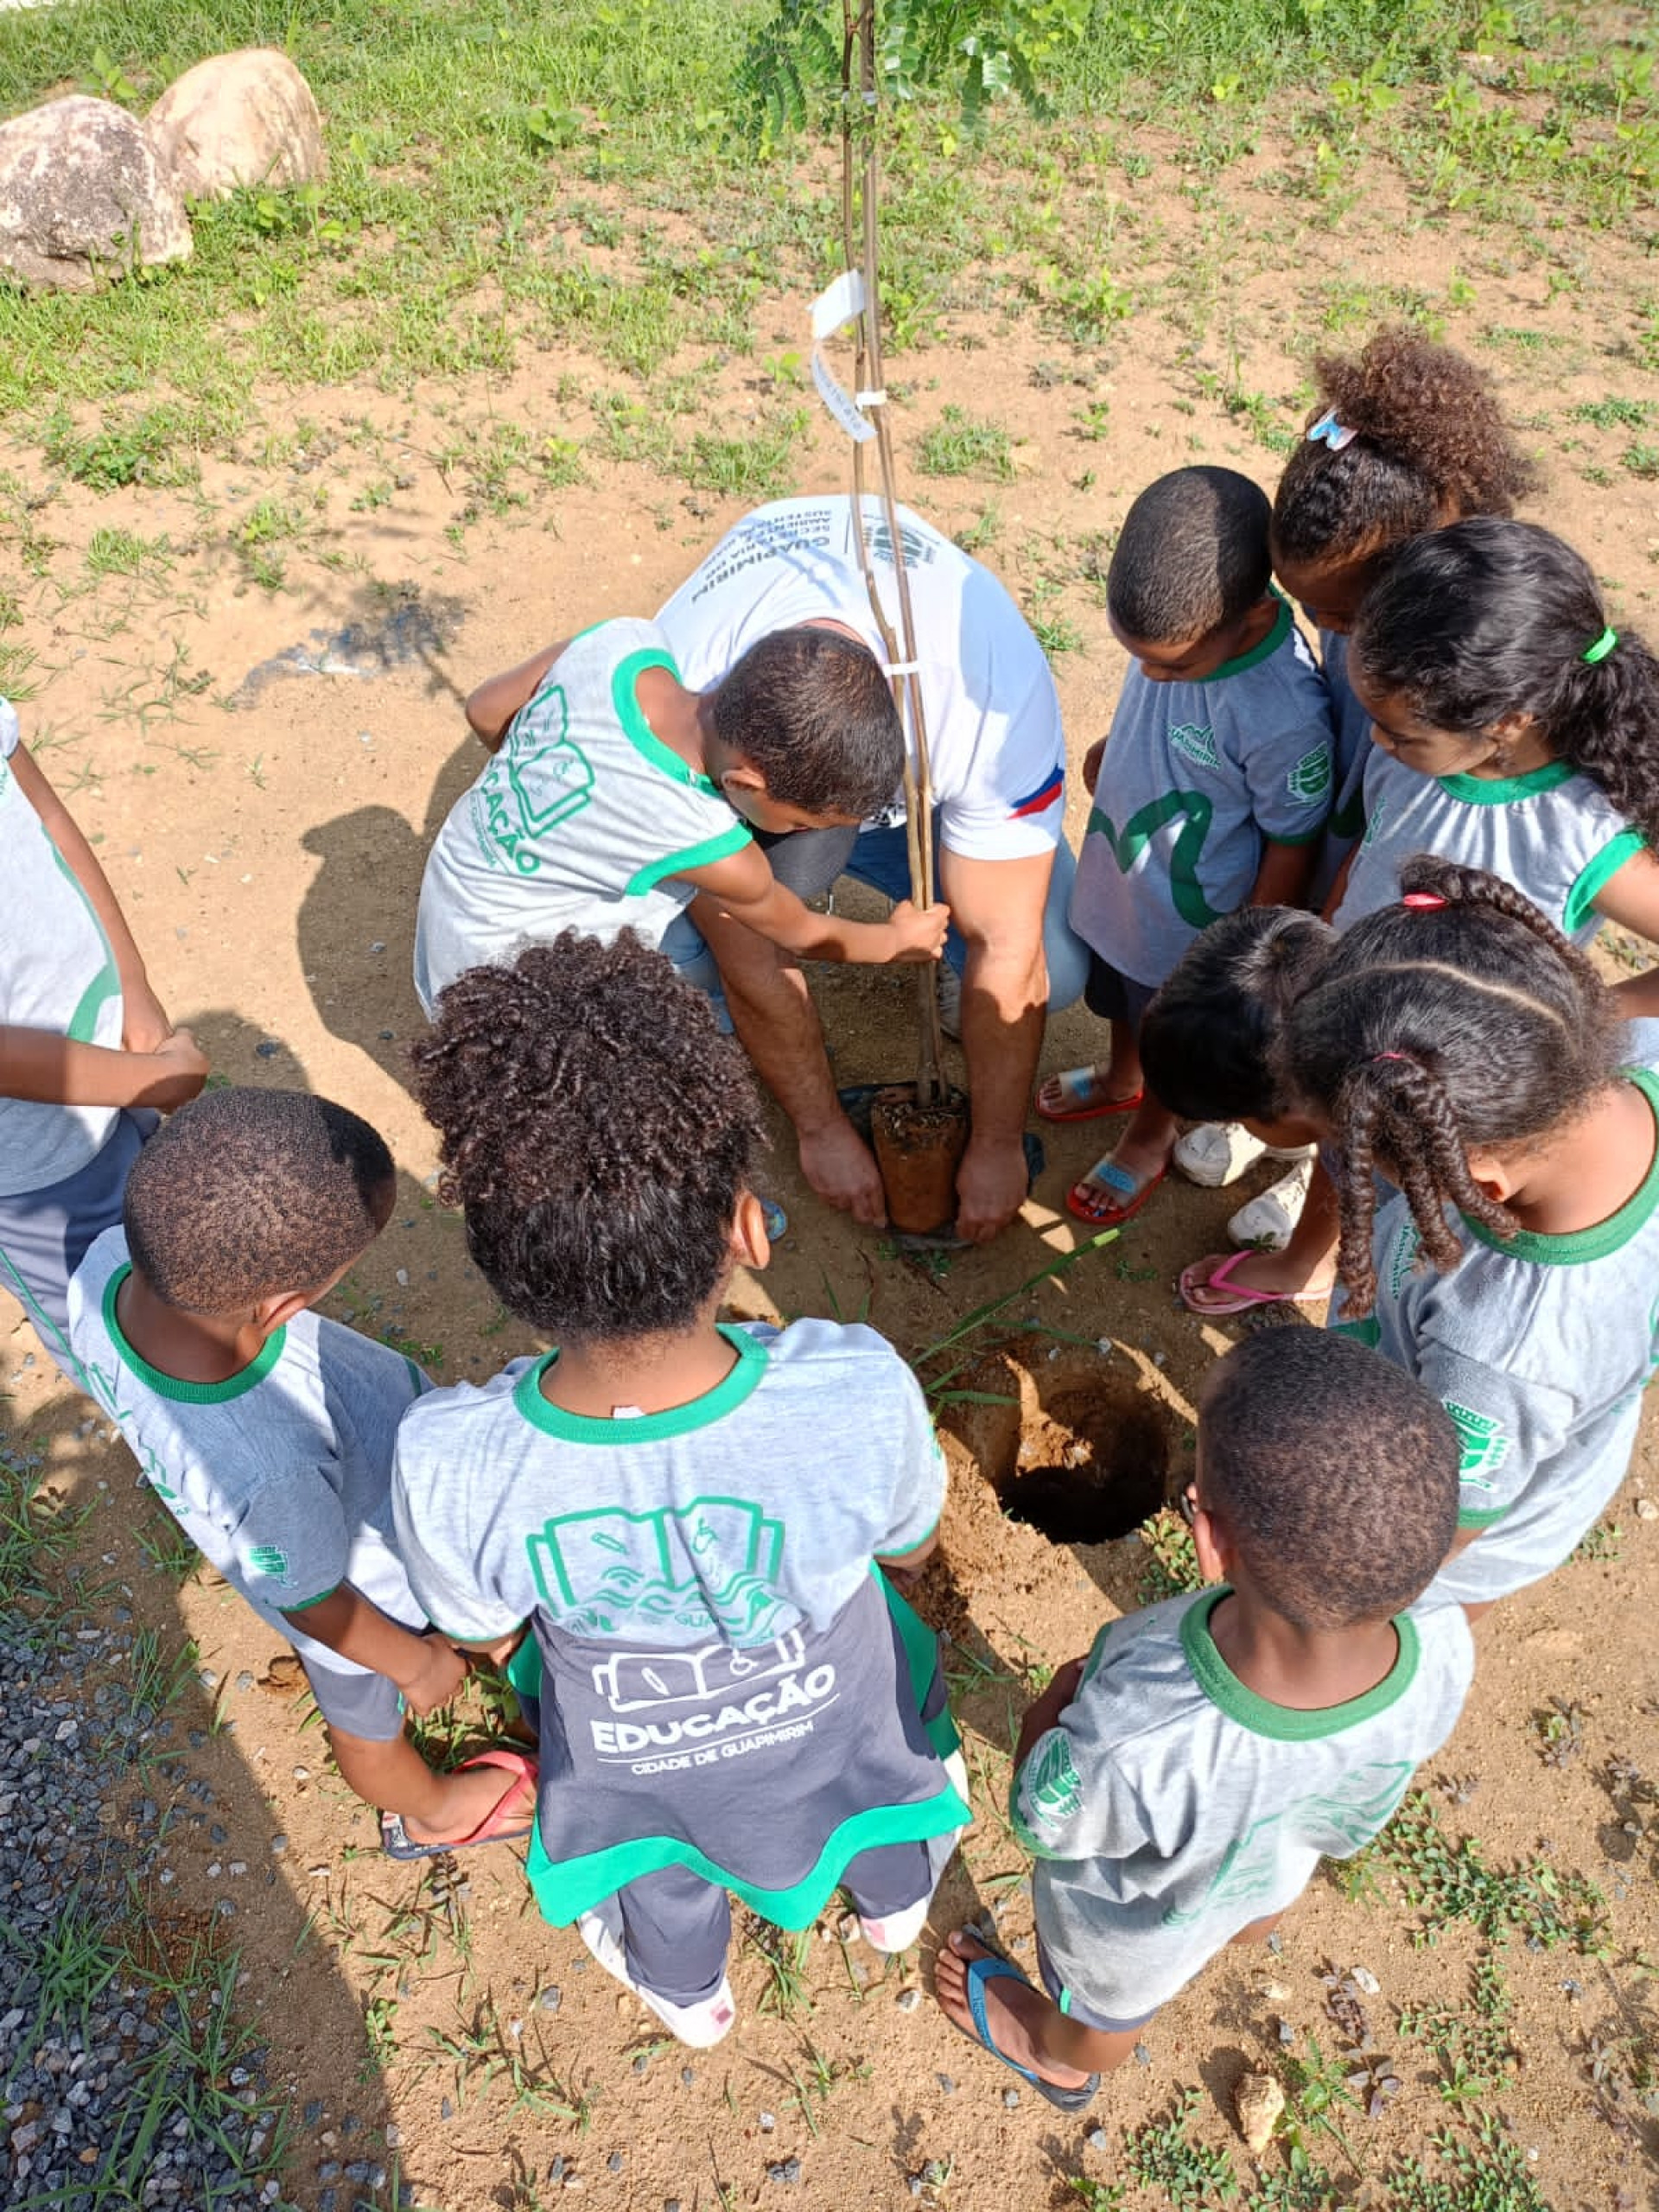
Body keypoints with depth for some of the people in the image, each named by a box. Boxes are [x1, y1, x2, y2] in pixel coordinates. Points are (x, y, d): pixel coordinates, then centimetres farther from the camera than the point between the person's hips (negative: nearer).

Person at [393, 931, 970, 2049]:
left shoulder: (451, 1467, -41)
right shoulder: (860, 1395, -42)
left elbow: (482, 1631, -16)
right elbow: (910, 1545, -18)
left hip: (632, 1747, 0)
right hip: (825, 1710, 0)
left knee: (660, 1873, 38)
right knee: (883, 1756, 39)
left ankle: (688, 1993, 73)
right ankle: (898, 1897, 74)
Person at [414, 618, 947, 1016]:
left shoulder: (623, 643, -21)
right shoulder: (706, 848, -33)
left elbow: (486, 711, -1)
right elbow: (804, 935, -11)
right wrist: (898, 940, 8)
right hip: (501, 970, -7)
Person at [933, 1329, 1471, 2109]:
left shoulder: (1130, 1745, -51)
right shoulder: (1442, 1654, -36)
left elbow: (1043, 1824, -26)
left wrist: (1054, 1704, -9)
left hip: (1142, 1919, -3)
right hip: (1281, 1869, 4)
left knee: (1107, 1999, 33)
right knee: (1253, 1911, 41)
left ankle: (1056, 2058, 67)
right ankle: (1247, 1930, 75)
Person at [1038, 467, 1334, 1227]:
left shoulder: (1284, 716, -38)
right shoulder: (1184, 617, -20)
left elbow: (1292, 848, -24)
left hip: (1194, 919, -6)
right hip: (1119, 873, 6)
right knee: (1122, 998, 33)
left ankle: (1150, 1136, 51)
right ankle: (1120, 1079, 63)